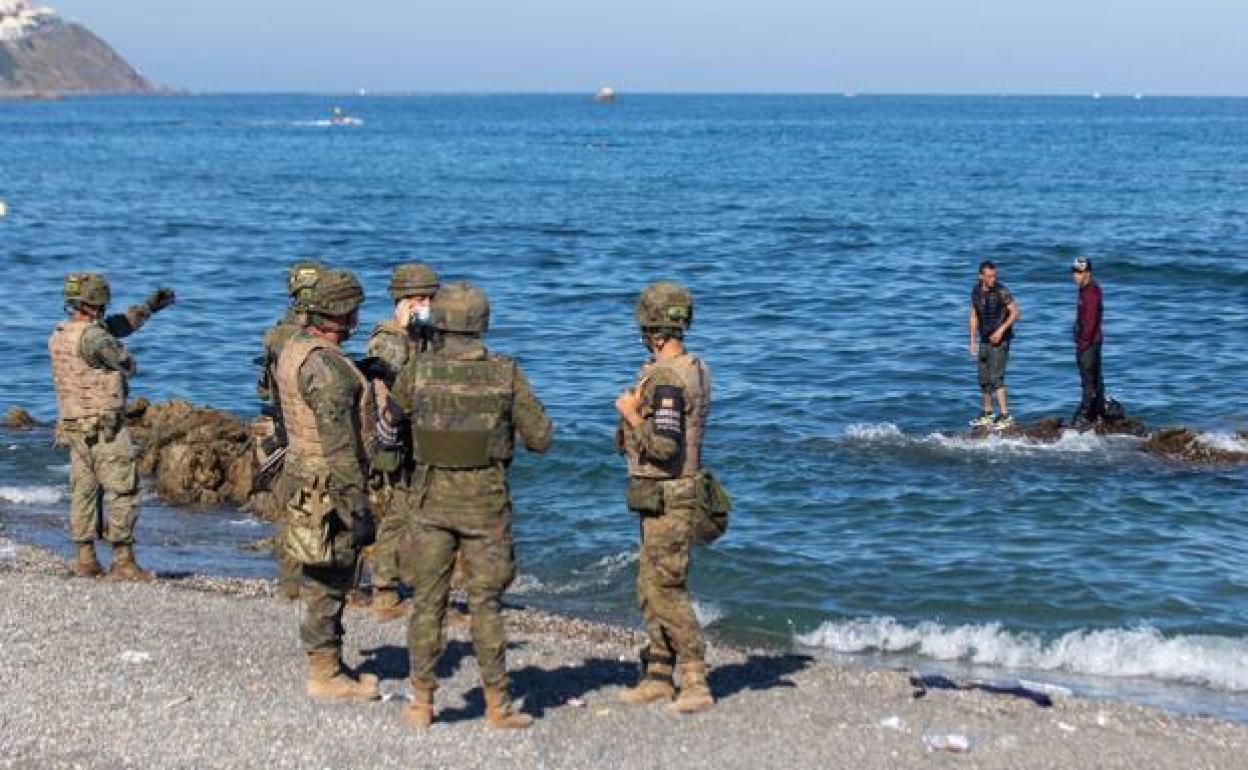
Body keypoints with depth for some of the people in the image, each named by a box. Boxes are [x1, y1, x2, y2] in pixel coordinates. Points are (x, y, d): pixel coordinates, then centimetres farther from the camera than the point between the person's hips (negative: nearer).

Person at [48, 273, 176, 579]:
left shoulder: (59, 335, 10)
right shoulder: (92, 336, -19)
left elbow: (114, 327, 20)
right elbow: (128, 365, -9)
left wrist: (148, 307, 23)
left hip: (73, 426, 9)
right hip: (105, 428, -9)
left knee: (83, 491, 12)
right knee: (123, 491, -3)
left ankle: (85, 559, 14)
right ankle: (123, 562, -4)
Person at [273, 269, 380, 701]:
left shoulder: (294, 348, 11)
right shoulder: (324, 364, -21)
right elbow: (338, 441, -23)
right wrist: (356, 505, -21)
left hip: (305, 473, 10)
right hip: (330, 485, -10)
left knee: (326, 582, 17)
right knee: (328, 583, -2)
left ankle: (328, 665, 25)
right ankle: (325, 674, 4)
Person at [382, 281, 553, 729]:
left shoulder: (419, 371, -6)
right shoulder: (506, 374, -6)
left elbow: (387, 429, 7)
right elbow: (540, 438, 1)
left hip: (431, 498, 0)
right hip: (486, 502, 0)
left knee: (428, 601, 9)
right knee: (485, 604, 7)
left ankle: (421, 704, 13)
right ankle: (498, 706, 9)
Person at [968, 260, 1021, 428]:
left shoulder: (1001, 291, -14)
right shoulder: (976, 292, 5)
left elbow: (1016, 312, -14)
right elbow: (973, 317, 13)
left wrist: (1001, 330, -21)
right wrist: (973, 341, 11)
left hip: (1000, 340, -7)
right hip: (984, 340, 7)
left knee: (996, 378, -14)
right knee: (984, 379, 12)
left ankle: (1005, 416, -13)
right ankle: (987, 414, 26)